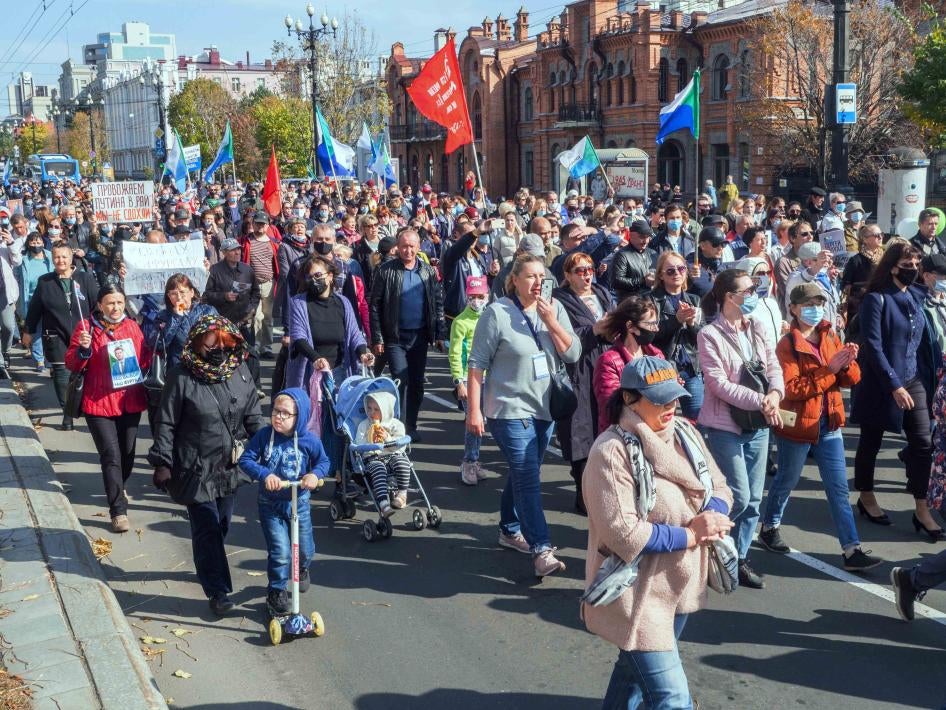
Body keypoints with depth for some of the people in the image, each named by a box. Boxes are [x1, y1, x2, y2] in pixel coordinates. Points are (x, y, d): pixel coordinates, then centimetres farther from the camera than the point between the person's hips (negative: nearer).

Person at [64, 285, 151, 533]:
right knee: (111, 455, -10)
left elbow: (144, 360, 12)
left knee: (127, 452, 13)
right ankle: (118, 510, -6)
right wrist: (83, 349, -23)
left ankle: (118, 488, 42)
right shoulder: (86, 327, -4)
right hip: (99, 402, -4)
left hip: (130, 401, 4)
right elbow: (72, 364, -5)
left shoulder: (132, 326, 6)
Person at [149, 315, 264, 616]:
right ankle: (217, 590, 3)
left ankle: (209, 567, 39)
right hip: (196, 468, -4)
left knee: (221, 524, 15)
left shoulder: (240, 371, 1)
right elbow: (166, 424, -7)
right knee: (207, 528, -5)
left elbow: (253, 417, 9)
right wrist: (162, 463, -8)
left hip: (230, 466, 5)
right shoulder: (182, 377, -12)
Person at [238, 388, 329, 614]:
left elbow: (323, 461, -1)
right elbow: (245, 459, -14)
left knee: (305, 549, 13)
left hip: (299, 501, 2)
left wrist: (315, 474, -22)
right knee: (280, 551, -8)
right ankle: (276, 591, 15)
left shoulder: (309, 440, -13)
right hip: (270, 504, -1)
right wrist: (264, 475, -30)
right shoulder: (264, 435, -14)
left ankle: (301, 570, 49)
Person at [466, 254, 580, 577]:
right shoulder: (497, 312, -11)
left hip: (545, 407, 5)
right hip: (510, 408, -5)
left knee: (522, 474, 17)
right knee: (528, 478, -11)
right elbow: (477, 363, -10)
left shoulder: (554, 309, 2)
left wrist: (551, 321, -16)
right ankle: (541, 550, -10)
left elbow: (573, 354, -3)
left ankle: (510, 530, 34)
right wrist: (474, 410, -12)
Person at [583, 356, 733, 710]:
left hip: (679, 582, 8)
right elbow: (623, 533, -26)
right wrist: (691, 535, -19)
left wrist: (710, 517, -15)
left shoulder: (684, 433, 2)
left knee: (637, 668, 26)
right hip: (637, 591, -7)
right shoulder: (612, 452, -22)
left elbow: (720, 488, 8)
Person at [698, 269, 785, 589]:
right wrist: (761, 401, -21)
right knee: (739, 498, -6)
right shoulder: (710, 335, -12)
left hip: (758, 425, 6)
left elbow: (773, 366, 4)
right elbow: (719, 384, -17)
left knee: (753, 499, 10)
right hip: (725, 426, -6)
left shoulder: (757, 328, 8)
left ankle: (739, 558, 23)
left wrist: (774, 394, -17)